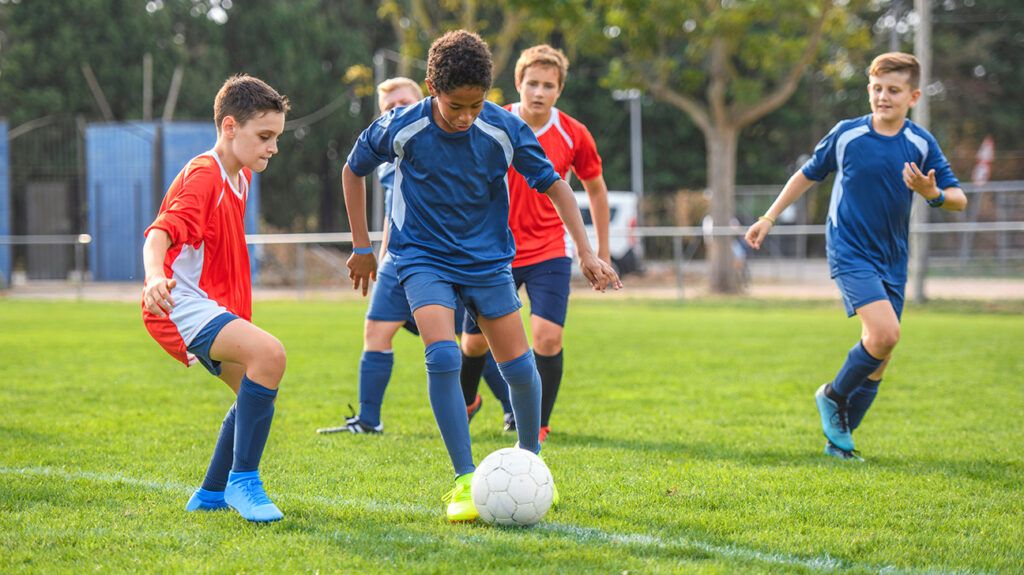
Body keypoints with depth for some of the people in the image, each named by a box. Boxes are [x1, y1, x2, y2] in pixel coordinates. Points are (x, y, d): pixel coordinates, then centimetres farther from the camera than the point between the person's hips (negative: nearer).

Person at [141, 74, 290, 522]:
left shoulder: (239, 178, 15)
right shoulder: (203, 176, -15)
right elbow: (160, 232, -30)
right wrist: (154, 275, -50)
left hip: (209, 305, 11)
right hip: (181, 304, -11)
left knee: (258, 393, 17)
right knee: (269, 353, -30)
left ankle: (211, 495, 28)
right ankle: (243, 481, -23)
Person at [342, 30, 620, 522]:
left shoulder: (504, 130, -16)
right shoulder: (400, 129, -17)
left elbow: (552, 185, -4)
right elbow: (353, 171, 2)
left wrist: (586, 252, -10)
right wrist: (361, 246, 5)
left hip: (487, 259, 2)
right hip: (423, 258, -2)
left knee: (519, 367, 2)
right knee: (443, 355, -24)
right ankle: (465, 480, -18)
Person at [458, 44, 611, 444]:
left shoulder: (573, 135, -5)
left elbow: (596, 189, 10)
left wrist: (602, 252, 11)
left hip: (550, 253, 0)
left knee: (548, 337, -18)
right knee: (475, 341, 9)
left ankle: (539, 423, -1)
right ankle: (465, 402, 40)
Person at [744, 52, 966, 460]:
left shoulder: (922, 144, 0)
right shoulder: (846, 134, -4)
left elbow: (959, 199, 0)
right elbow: (808, 175, 11)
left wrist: (933, 193, -23)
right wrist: (768, 218, 12)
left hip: (892, 261, 4)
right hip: (849, 252, -4)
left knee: (879, 359, 5)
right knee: (884, 333, -24)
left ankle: (839, 439, 19)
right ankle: (834, 395, 0)